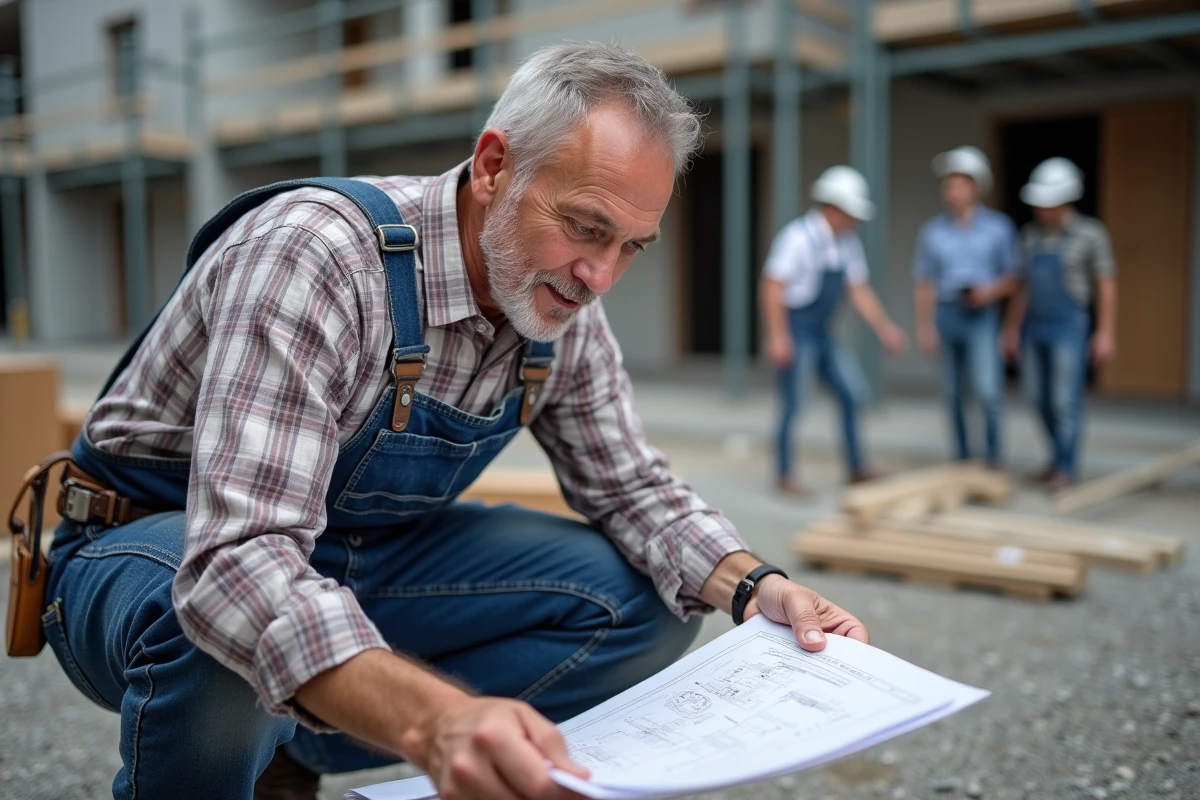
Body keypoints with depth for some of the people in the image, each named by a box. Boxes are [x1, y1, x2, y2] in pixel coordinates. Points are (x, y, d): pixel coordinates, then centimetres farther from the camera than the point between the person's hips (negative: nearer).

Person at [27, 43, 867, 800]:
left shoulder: (565, 311, -10)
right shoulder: (316, 255, -32)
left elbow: (632, 488, 0)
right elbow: (236, 562, -41)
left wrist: (754, 586, -20)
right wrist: (434, 721, -57)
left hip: (360, 553, 6)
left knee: (644, 600, -7)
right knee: (220, 620, -41)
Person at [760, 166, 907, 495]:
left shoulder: (848, 243, 6)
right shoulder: (798, 237, -16)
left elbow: (859, 290, 12)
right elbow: (772, 286, -19)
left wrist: (885, 328, 6)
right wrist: (777, 336, -23)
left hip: (823, 333, 8)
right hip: (796, 334, -7)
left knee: (853, 392, 6)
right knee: (795, 405, -3)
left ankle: (857, 469, 17)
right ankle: (784, 476, 11)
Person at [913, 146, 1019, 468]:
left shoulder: (999, 227, 0)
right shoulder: (932, 231, 5)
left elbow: (1013, 278, 3)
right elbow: (926, 285, 7)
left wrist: (991, 291, -17)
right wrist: (924, 327, 1)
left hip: (982, 317, -2)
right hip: (945, 316, 3)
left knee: (987, 389, -13)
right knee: (953, 393, 7)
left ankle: (995, 456, 2)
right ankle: (962, 455, 18)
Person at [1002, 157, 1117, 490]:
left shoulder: (1090, 233, -10)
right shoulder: (1031, 234, 5)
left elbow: (1107, 286, -8)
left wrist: (1106, 334, -13)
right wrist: (1012, 329, 10)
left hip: (1070, 329, -5)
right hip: (1034, 328, 5)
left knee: (1065, 400, -5)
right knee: (1041, 399, 10)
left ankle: (1066, 468, 8)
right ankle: (1062, 455, 29)